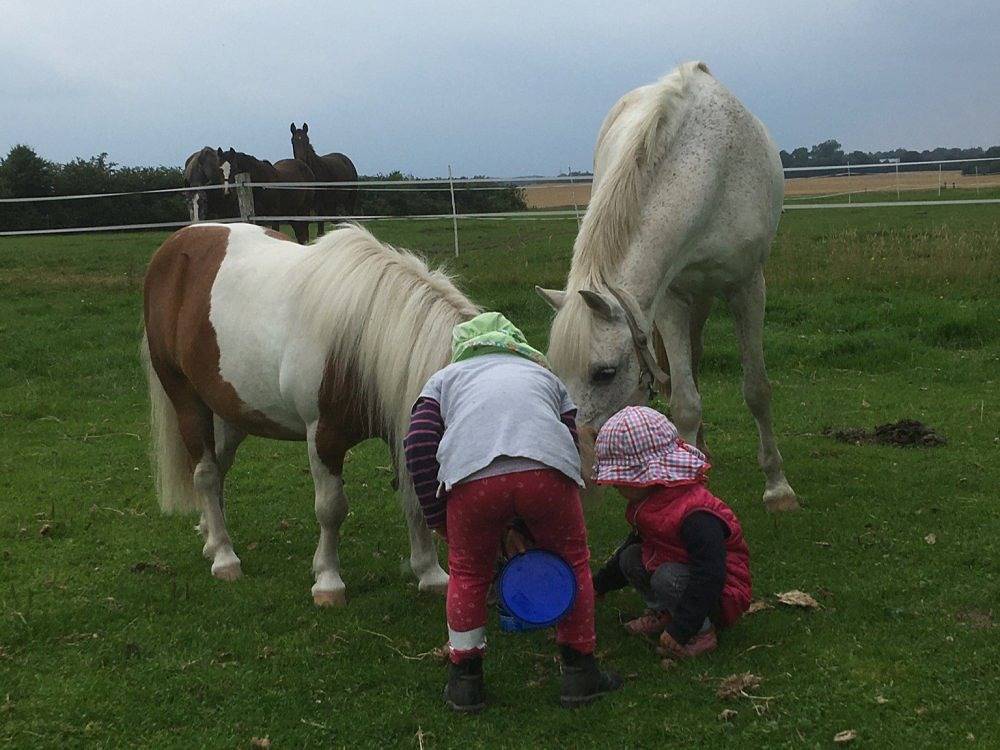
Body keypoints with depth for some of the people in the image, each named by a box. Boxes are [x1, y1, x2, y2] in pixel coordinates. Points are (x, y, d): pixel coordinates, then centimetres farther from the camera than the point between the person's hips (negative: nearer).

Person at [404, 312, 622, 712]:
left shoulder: (444, 378, 35)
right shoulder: (544, 375, 40)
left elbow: (418, 444, 16)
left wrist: (439, 522, 21)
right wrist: (529, 527, 30)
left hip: (471, 475, -1)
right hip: (548, 471, 1)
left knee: (467, 574, 23)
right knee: (572, 562, 24)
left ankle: (464, 681, 31)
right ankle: (580, 672, 32)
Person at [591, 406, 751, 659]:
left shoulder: (695, 516, -32)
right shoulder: (645, 504, 1)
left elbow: (710, 576, -36)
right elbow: (636, 542, 20)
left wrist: (680, 631, -35)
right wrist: (598, 586, 25)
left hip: (723, 596, -9)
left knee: (667, 578, -33)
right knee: (629, 557, -1)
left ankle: (702, 633, -16)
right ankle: (662, 612, 3)